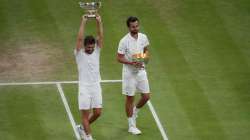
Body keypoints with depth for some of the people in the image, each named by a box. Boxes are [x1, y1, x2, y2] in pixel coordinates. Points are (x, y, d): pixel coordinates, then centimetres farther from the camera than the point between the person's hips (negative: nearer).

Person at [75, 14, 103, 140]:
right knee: (85, 114, -1)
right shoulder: (79, 53, -5)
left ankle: (83, 127, 29)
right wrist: (83, 22, -22)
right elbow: (80, 38, -18)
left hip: (96, 86, 4)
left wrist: (99, 22, -17)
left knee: (97, 112, 6)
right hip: (84, 87, -4)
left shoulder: (96, 51, 5)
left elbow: (100, 36, -6)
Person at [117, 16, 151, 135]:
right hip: (129, 73, -5)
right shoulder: (124, 41, -16)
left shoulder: (143, 37, -1)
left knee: (146, 96, 6)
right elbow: (119, 58, -13)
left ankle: (135, 111, 37)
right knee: (130, 98, 4)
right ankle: (131, 126, 14)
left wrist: (146, 56, -7)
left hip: (141, 71, 5)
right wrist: (132, 63, -25)